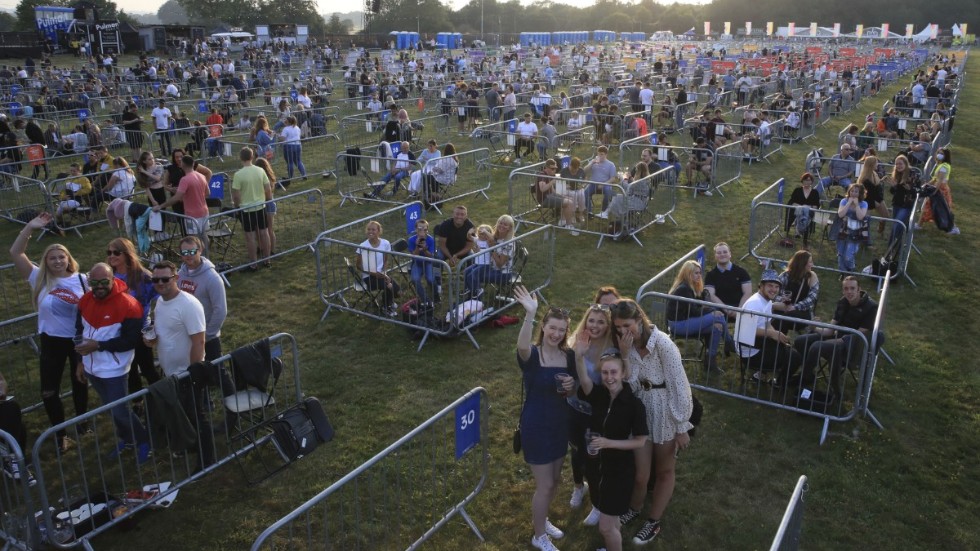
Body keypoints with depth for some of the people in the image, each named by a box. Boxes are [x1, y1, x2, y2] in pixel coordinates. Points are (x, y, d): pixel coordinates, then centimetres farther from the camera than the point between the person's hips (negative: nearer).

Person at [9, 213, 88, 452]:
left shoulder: (81, 280, -8)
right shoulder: (40, 279, -7)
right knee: (49, 391, 2)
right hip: (51, 341, 0)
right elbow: (15, 253, -12)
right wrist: (29, 227, -19)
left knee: (79, 383, 18)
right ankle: (60, 434, 20)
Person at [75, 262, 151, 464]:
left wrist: (97, 345, -23)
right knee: (110, 408, 20)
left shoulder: (128, 305, -22)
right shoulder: (85, 301, -1)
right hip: (91, 368, 7)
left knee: (120, 411, -2)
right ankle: (127, 439, 40)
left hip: (114, 370, -7)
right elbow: (80, 332, 12)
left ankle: (143, 441, 21)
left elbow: (131, 341, -21)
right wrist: (80, 361, 12)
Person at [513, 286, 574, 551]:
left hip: (560, 423, 6)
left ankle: (540, 519, 49)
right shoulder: (531, 355, -21)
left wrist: (572, 386, -15)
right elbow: (522, 347, -47)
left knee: (554, 480, 22)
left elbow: (575, 389, 10)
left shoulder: (569, 356, -4)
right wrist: (529, 315, -61)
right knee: (544, 485, 4)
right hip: (535, 426, -6)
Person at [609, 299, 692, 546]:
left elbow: (679, 384, -19)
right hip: (640, 410, 4)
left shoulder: (662, 343, -23)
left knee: (664, 471, 16)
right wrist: (625, 355, -24)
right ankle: (634, 509, 42)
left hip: (666, 412, -4)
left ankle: (654, 522, 36)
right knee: (640, 474, 11)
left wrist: (682, 427, -15)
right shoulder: (627, 344, -5)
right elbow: (630, 387, -12)